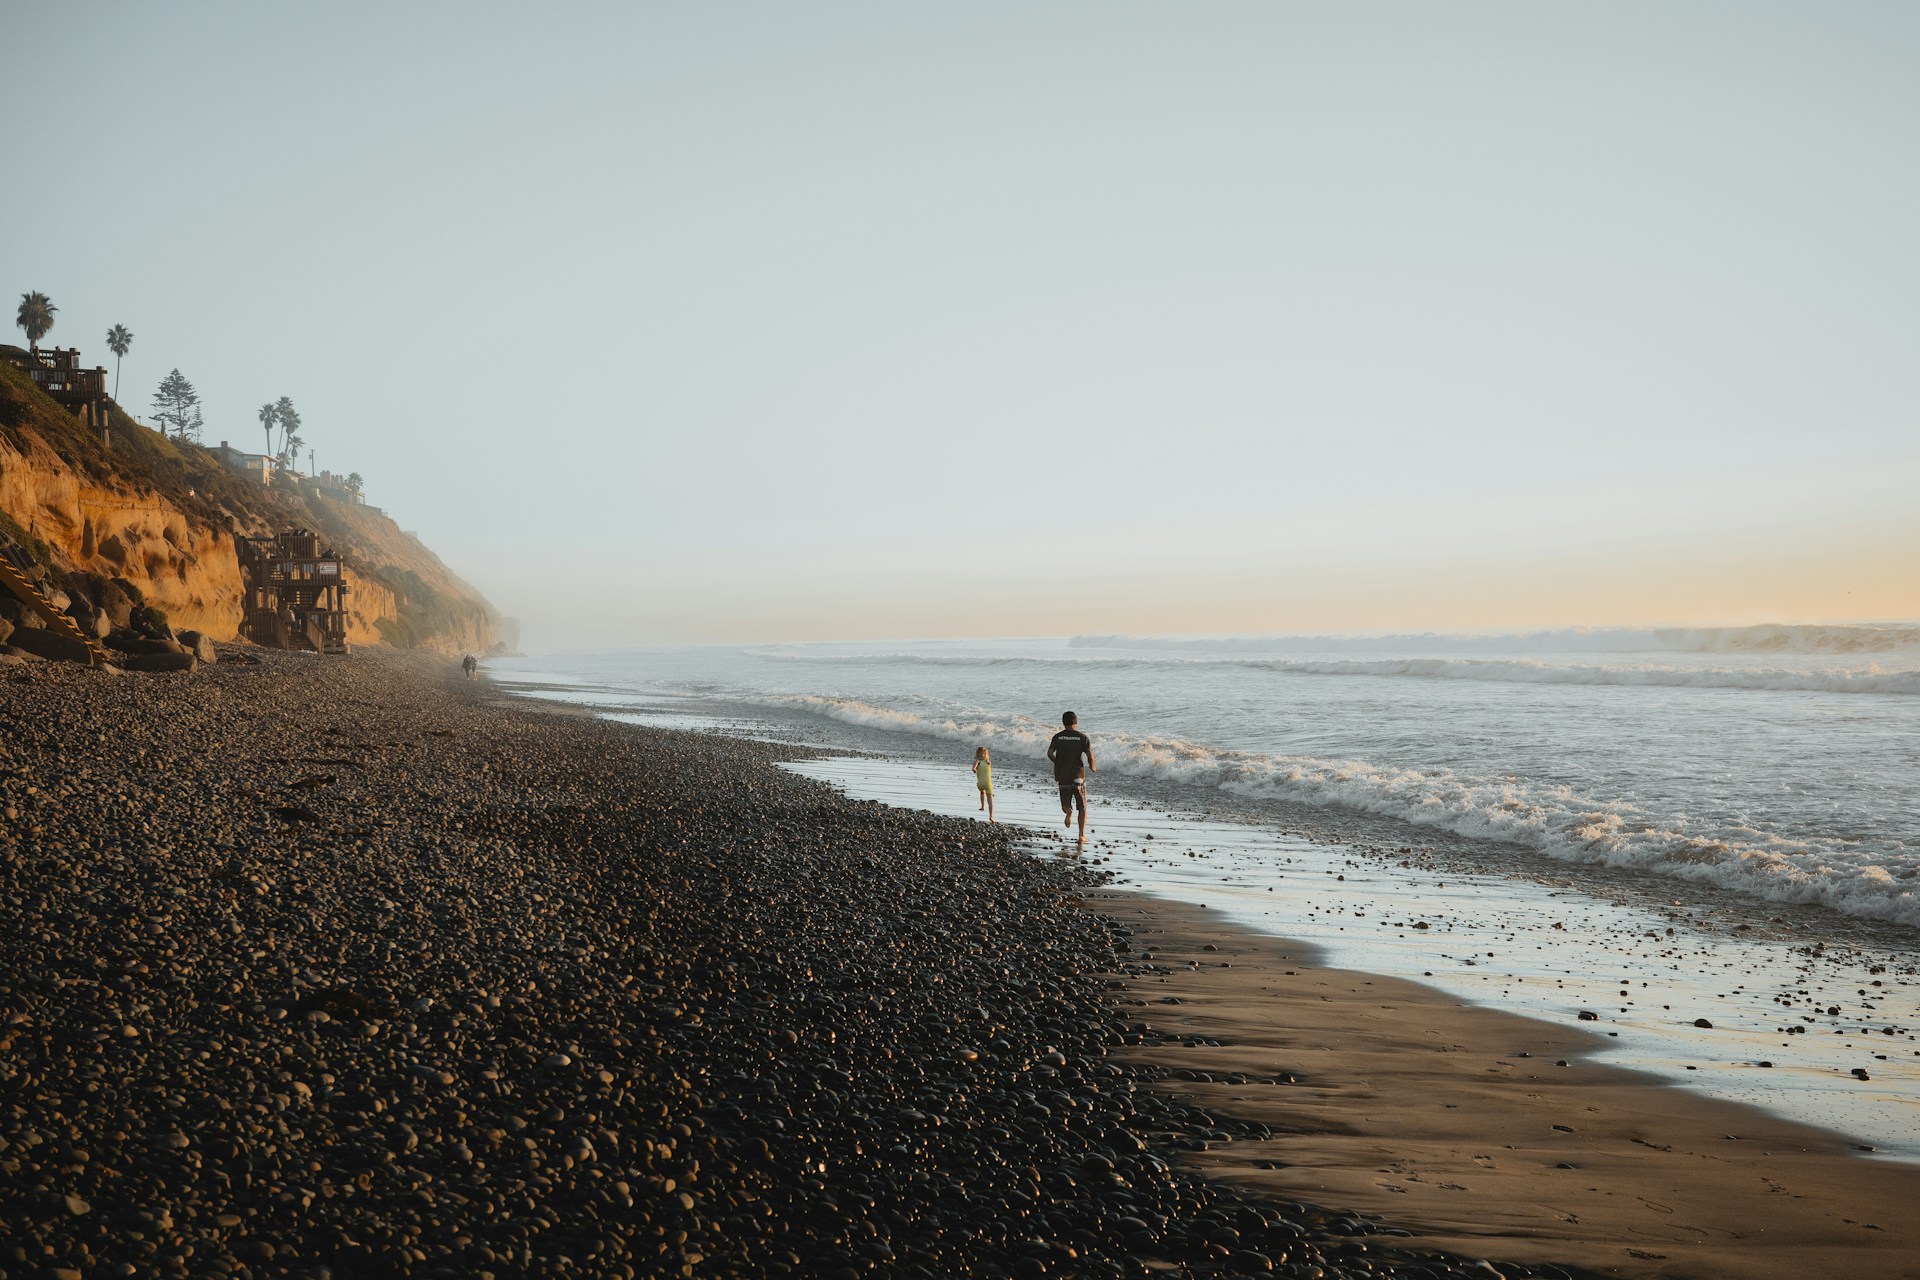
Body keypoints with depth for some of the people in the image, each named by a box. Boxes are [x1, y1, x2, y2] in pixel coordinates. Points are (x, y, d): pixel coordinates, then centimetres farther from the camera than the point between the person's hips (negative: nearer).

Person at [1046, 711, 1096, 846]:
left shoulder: (1057, 737, 1)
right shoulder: (1082, 737, -4)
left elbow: (1049, 753, -6)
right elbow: (1089, 755, -11)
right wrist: (1092, 767, 8)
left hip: (1062, 775, 1)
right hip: (1077, 775, -1)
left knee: (1065, 803, 17)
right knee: (1082, 808, 10)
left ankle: (1068, 810, -19)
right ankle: (1082, 835, 4)